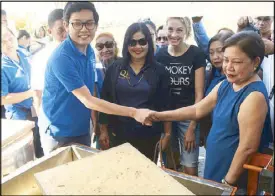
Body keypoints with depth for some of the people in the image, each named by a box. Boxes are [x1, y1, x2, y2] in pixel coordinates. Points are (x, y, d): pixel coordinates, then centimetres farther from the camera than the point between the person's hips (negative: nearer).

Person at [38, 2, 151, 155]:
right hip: (59, 132, -7)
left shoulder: (90, 52, -1)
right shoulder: (62, 58, -25)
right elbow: (88, 101, -27)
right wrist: (134, 112, -27)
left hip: (82, 129, 7)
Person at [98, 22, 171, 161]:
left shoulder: (159, 70, -1)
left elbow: (165, 105, 1)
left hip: (149, 136, 0)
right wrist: (103, 130, 2)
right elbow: (105, 100, 3)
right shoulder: (115, 68, 0)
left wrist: (167, 133, 0)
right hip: (119, 134, 1)